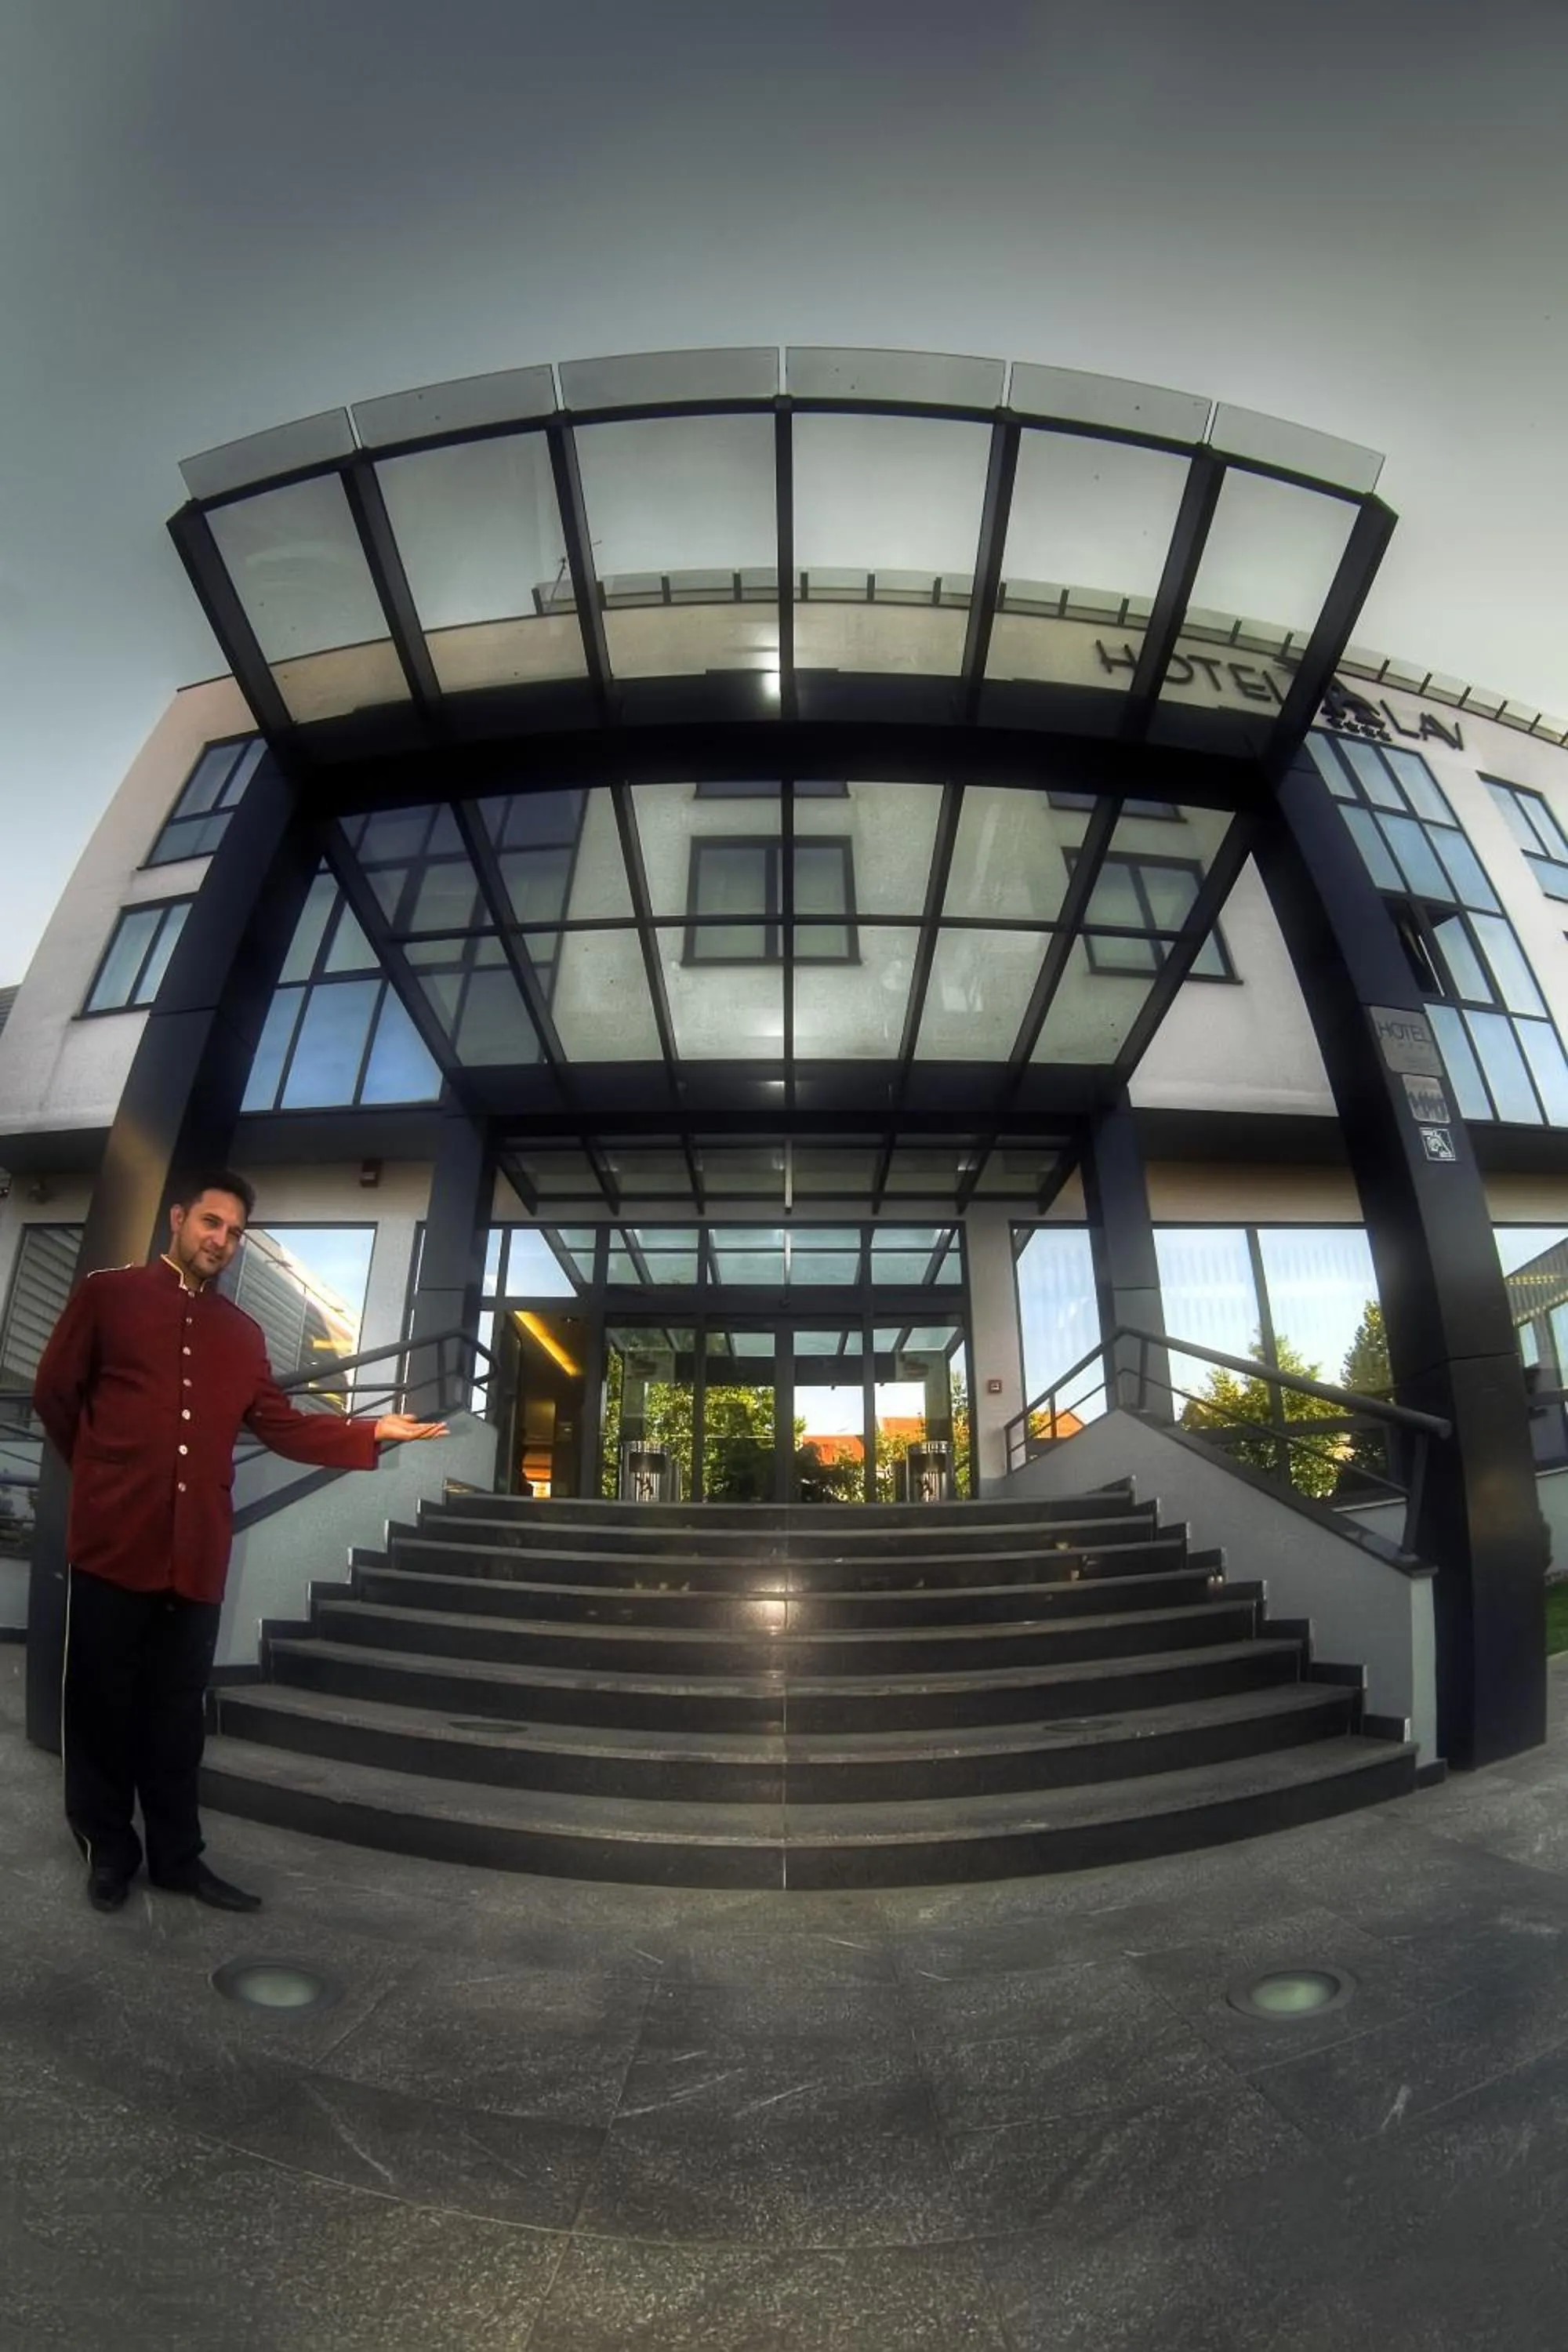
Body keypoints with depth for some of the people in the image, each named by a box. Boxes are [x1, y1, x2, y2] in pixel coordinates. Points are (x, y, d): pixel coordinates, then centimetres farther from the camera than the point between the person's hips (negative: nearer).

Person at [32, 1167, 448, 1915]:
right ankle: (109, 1851, 29)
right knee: (103, 1701, 10)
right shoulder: (107, 1293, 1)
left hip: (196, 1551, 3)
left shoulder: (242, 1333, 12)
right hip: (112, 1539, -3)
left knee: (178, 1711, 13)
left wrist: (372, 1432, -6)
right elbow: (55, 1392, 4)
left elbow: (281, 1425, 5)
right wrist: (104, 1471, 10)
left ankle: (177, 1855, 26)